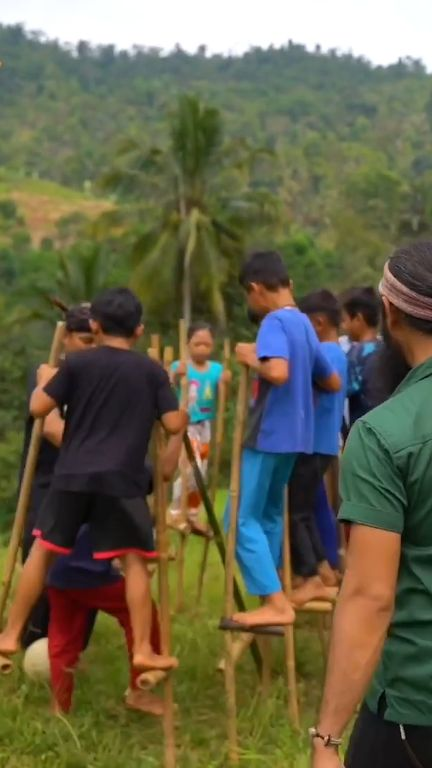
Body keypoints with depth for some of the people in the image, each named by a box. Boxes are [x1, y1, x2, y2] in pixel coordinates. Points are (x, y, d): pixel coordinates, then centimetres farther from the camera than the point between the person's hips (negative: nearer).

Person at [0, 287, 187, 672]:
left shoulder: (77, 363, 3)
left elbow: (38, 408, 2)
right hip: (122, 480, -1)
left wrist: (44, 379, 21)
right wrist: (186, 413, 22)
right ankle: (143, 650, 1)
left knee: (43, 550, 13)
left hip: (72, 476, 1)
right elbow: (174, 424, 0)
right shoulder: (152, 371, 3)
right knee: (135, 560, 5)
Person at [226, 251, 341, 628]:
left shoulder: (274, 322, -15)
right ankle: (271, 597, 26)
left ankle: (277, 603, -9)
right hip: (293, 435, 9)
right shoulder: (304, 324, 13)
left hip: (268, 434, -9)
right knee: (270, 515, 20)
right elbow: (334, 383, 19)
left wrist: (252, 359, -16)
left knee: (242, 519, -4)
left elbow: (278, 372, -34)